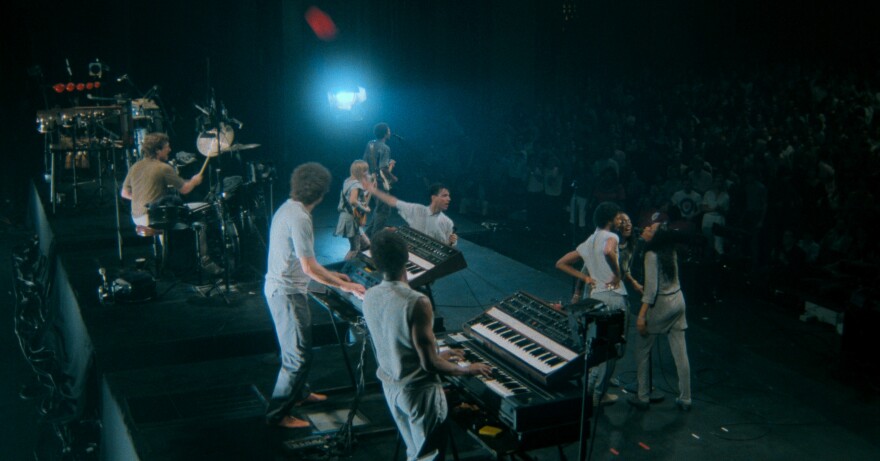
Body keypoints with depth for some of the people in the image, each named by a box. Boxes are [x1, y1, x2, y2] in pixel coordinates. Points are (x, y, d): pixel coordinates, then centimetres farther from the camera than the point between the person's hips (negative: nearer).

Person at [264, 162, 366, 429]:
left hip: (279, 286, 10)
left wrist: (331, 275, 19)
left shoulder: (288, 208, 7)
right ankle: (278, 414, 6)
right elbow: (309, 268, -24)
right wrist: (343, 285, -15)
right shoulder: (299, 218, -24)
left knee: (298, 346, 26)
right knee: (298, 355, -2)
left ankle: (299, 393, 44)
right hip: (288, 293, -10)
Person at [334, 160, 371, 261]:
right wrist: (365, 209, -20)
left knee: (366, 244, 17)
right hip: (351, 219, -10)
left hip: (353, 219, 10)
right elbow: (353, 201, -35)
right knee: (355, 249, -1)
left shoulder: (349, 181, 11)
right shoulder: (356, 184, -18)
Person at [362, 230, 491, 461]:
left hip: (390, 387, 7)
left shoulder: (369, 297, -5)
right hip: (418, 390, -7)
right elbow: (429, 363, -23)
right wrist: (467, 369, -6)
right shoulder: (417, 303, -27)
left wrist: (436, 354, 20)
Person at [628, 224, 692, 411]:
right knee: (680, 353, 8)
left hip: (661, 305, -7)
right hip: (678, 301, 7)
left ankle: (643, 397, 12)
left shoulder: (652, 255, -17)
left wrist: (641, 315, -20)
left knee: (642, 350, 7)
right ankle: (685, 399, 14)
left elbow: (651, 289, -21)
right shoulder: (670, 251, 4)